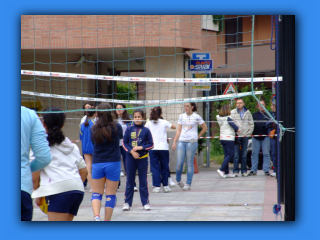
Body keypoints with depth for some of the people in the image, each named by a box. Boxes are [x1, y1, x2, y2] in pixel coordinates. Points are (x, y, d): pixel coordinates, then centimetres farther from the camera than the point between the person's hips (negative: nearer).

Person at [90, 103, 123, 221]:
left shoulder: (94, 129, -3)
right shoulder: (116, 127, -7)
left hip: (97, 163, 1)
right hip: (113, 163, -1)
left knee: (96, 193, 8)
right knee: (111, 195, 6)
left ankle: (96, 216, -15)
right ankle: (107, 221, 7)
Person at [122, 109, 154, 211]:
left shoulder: (146, 130, -1)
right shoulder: (129, 129, 2)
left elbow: (151, 145, 0)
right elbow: (125, 143, 3)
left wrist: (140, 147, -13)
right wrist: (132, 151, -11)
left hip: (142, 158, -1)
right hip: (131, 158, 1)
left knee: (143, 181, 4)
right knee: (129, 181, 6)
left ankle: (145, 202, 11)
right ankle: (127, 202, 13)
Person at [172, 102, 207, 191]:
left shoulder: (196, 117, 2)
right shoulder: (182, 116, 11)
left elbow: (204, 128, 10)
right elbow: (179, 130, 13)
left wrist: (197, 137, 5)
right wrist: (174, 142, 8)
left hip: (192, 142, -3)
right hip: (181, 141, 3)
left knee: (190, 163, -1)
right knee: (179, 163, -4)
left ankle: (188, 184, 5)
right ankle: (178, 180, 18)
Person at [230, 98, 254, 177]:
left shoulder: (247, 112, 10)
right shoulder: (232, 112, 4)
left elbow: (251, 124, 12)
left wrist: (249, 133, 1)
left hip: (245, 136, 2)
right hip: (236, 136, -2)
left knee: (244, 155, 5)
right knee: (236, 155, -4)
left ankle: (244, 171, 10)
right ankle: (235, 171, 0)